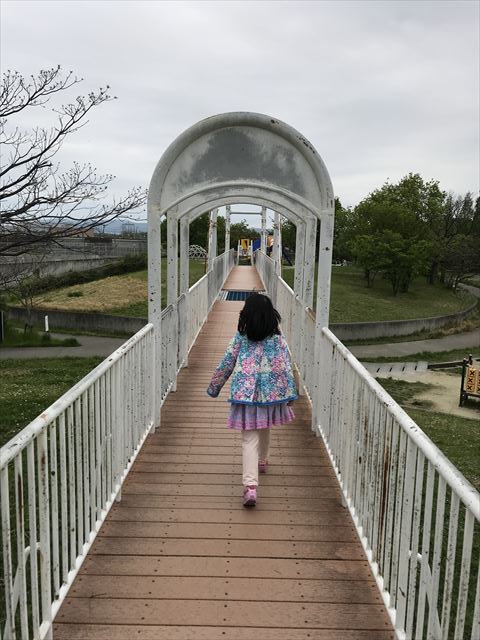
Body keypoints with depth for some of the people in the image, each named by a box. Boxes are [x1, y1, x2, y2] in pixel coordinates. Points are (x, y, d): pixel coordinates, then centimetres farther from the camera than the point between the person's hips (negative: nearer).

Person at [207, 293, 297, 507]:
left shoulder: (239, 339, -5)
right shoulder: (277, 339, -3)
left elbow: (225, 365, 0)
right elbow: (286, 368, -6)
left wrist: (213, 388, 12)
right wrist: (290, 394, 0)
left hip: (245, 393, -2)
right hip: (270, 392, 2)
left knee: (249, 439, -2)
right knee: (264, 429, 27)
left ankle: (250, 485, -14)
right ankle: (262, 461, 50)